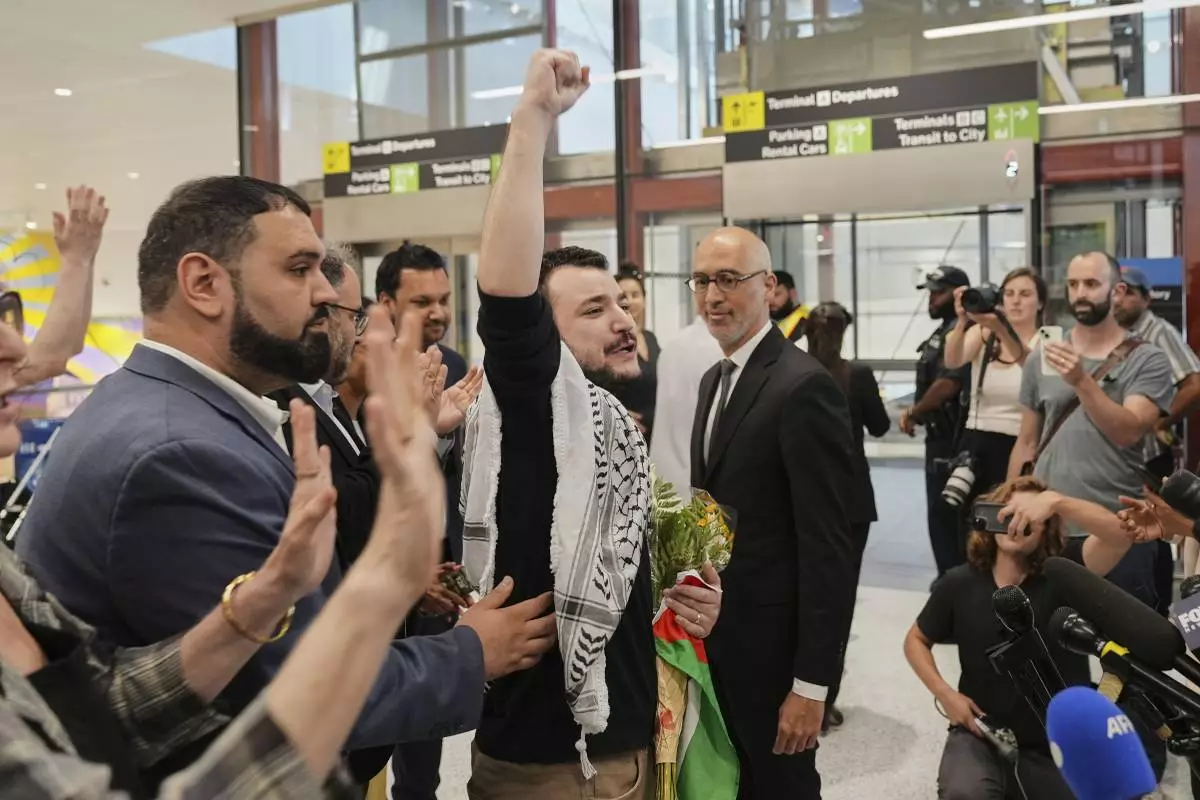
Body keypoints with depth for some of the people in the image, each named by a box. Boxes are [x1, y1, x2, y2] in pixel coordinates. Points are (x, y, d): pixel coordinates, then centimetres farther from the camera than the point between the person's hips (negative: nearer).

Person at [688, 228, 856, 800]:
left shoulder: (803, 386, -19)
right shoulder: (715, 379, 10)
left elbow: (827, 546, -21)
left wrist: (812, 682, -20)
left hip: (772, 643, -8)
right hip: (716, 634, 8)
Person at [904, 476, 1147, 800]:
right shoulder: (958, 584, -5)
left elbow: (1121, 533, -29)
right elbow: (916, 640, 10)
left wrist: (1056, 501, -42)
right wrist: (944, 693, -5)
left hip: (1058, 746, 1)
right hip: (981, 734, 0)